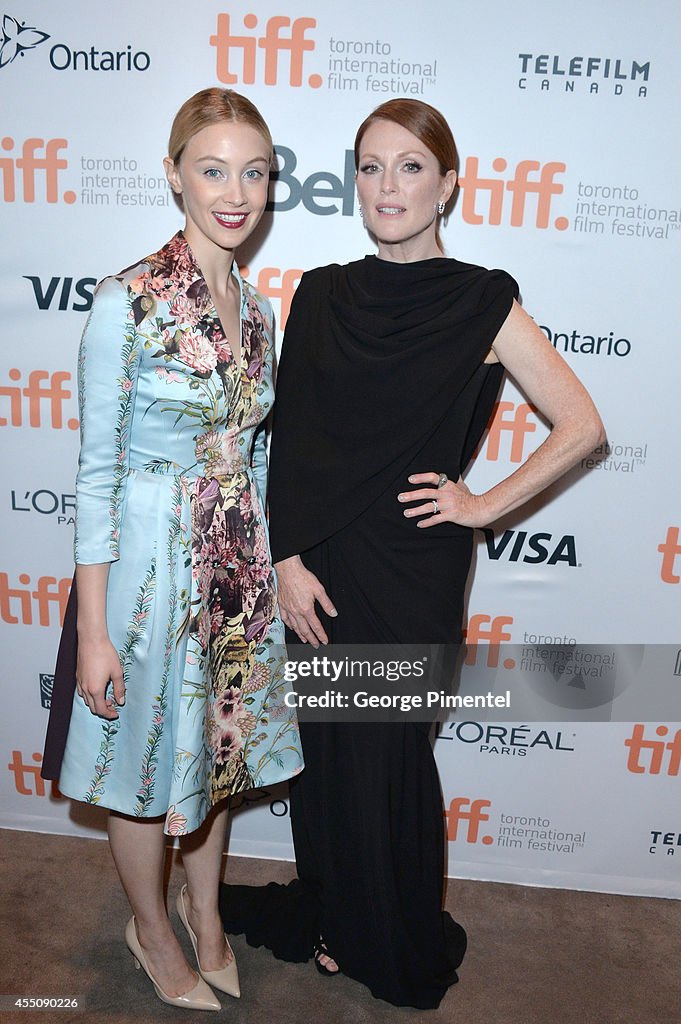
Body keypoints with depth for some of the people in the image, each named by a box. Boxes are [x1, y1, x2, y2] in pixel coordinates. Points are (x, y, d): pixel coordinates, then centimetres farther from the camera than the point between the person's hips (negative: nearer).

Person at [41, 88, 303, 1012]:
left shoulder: (256, 309, 4)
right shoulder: (127, 303, -15)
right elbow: (96, 473, -14)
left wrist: (271, 565, 15)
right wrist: (93, 631, -13)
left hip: (237, 563, 6)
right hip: (150, 562, -6)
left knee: (220, 741, 21)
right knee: (149, 758, 14)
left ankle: (205, 911, 47)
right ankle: (152, 928, 42)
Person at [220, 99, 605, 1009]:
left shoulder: (482, 305, -6)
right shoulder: (322, 295, 4)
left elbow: (583, 427, -3)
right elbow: (289, 441, 2)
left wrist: (484, 505, -6)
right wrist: (288, 559, -5)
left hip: (411, 573, -3)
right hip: (319, 569, 3)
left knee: (386, 757, 11)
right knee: (325, 751, 16)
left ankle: (398, 949, 40)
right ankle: (329, 914, 44)